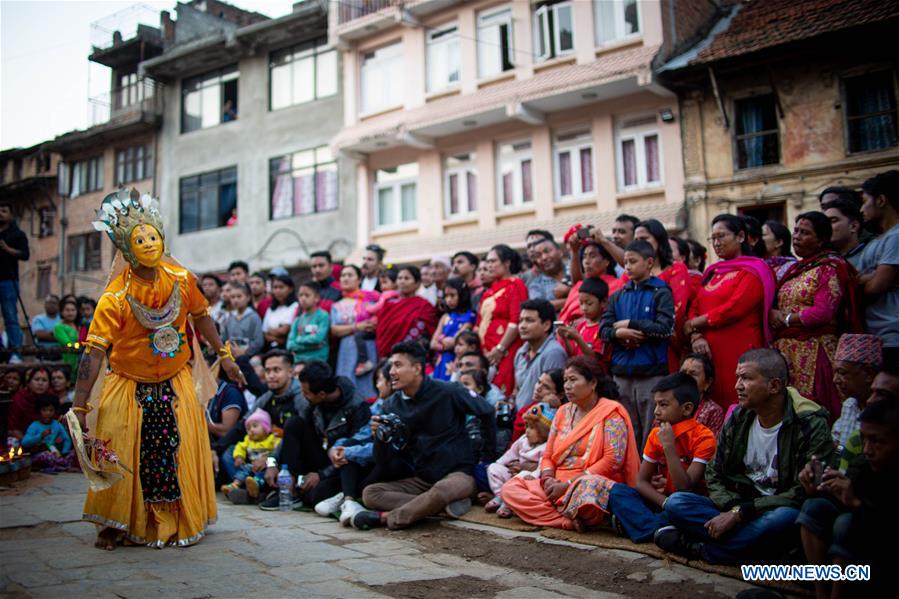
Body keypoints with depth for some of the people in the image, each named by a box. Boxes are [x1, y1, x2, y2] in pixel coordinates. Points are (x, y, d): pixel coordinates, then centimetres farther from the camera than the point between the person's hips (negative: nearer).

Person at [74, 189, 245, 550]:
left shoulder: (181, 280, -9)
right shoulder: (116, 297, -22)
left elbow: (200, 316, 8)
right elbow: (93, 352, -25)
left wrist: (224, 355, 11)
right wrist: (79, 406, -29)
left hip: (176, 382, 3)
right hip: (130, 386, -3)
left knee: (184, 452, 1)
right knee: (122, 457, -4)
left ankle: (184, 522, 19)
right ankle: (114, 524, 18)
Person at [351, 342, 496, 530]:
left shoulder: (447, 393, -11)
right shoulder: (391, 405, 1)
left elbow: (486, 413, 0)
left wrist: (489, 455, 4)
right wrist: (379, 437, -19)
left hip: (457, 473, -5)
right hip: (421, 479, 6)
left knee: (440, 491, -40)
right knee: (370, 493, -16)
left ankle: (385, 518, -24)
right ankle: (446, 506, -25)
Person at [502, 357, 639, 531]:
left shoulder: (611, 412, -2)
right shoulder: (563, 412, 17)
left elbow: (613, 460, -13)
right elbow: (547, 456, 16)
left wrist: (568, 484, -16)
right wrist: (548, 479, -8)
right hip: (557, 485, 7)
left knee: (586, 488, -42)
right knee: (509, 489, -13)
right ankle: (568, 521, -22)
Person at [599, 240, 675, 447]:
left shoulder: (661, 293, 1)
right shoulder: (618, 296, 15)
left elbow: (665, 328, -12)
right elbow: (603, 330, 6)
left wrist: (629, 324, -7)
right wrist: (620, 334, -15)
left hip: (652, 373, -4)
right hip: (622, 373, 5)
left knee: (651, 433, -1)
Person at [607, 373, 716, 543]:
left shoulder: (703, 437, -13)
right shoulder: (656, 434, 5)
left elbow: (685, 487, -20)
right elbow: (641, 481, 1)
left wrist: (669, 446, -22)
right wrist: (665, 502, -18)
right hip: (665, 501, 6)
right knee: (618, 491, -16)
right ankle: (658, 529, -33)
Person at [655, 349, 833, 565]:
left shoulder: (810, 425, -13)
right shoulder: (738, 418, 2)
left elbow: (803, 493, -18)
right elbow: (714, 476, 7)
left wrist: (740, 514, -22)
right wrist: (732, 509, -15)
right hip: (737, 507, 4)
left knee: (784, 518, -39)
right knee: (675, 502, -15)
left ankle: (696, 547, -22)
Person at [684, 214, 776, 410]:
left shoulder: (753, 270, -2)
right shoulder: (712, 272, 19)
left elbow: (734, 308, -14)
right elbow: (694, 307, 11)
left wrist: (695, 323, -6)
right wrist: (696, 336, -8)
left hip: (739, 354, -6)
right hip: (709, 353, 6)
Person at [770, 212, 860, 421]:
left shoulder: (829, 268, -5)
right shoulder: (795, 269, 19)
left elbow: (823, 312, -16)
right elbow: (775, 306, 21)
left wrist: (785, 319, -7)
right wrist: (771, 314, -2)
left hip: (813, 350, -7)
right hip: (786, 349, 7)